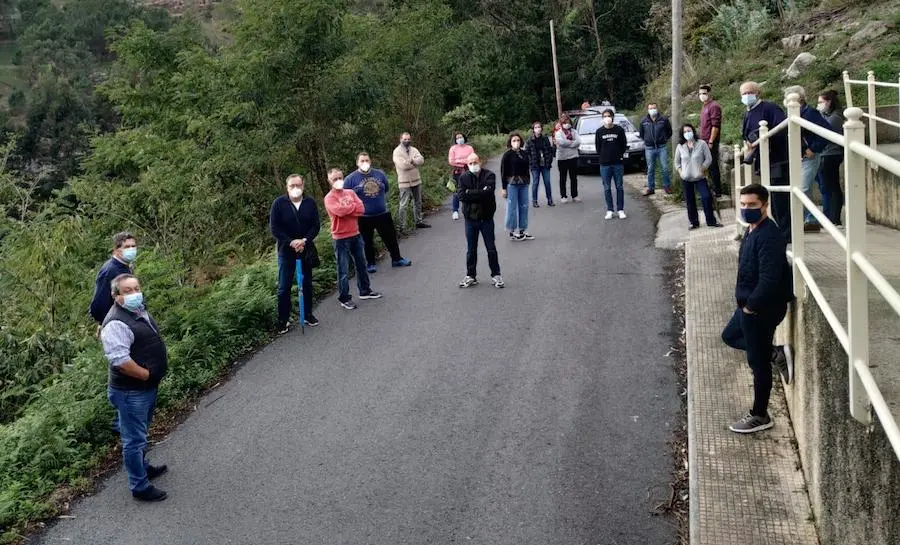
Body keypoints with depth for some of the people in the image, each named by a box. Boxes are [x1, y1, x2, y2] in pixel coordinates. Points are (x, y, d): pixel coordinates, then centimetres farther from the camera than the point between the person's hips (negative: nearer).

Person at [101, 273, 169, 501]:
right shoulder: (116, 324, -25)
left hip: (148, 387, 10)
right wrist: (147, 375, -22)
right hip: (131, 392, -10)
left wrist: (159, 368, 14)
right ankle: (139, 487, 13)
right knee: (134, 439, 3)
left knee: (141, 433, 27)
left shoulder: (140, 311, 6)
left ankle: (143, 467, 46)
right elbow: (120, 360, -31)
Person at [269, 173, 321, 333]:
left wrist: (304, 240, -17)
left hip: (306, 249, 2)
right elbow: (274, 228, -10)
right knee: (284, 287, 1)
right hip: (286, 250, -2)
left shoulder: (310, 202, -3)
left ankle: (308, 315, 26)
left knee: (307, 283, 12)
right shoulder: (279, 203, -9)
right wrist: (291, 242, -19)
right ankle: (283, 320, 10)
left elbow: (316, 225, -2)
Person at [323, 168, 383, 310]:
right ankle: (344, 298, 8)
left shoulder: (351, 193, 7)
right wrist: (353, 207, -10)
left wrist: (347, 209, -15)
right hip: (341, 238, -6)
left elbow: (361, 209, -3)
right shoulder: (329, 198, -10)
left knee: (361, 264, 18)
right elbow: (339, 211, -26)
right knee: (343, 270, 0)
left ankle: (365, 291, 33)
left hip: (356, 234, 6)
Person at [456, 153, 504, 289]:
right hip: (470, 218, 2)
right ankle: (471, 276, 21)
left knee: (491, 249, 7)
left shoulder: (489, 175, -6)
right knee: (471, 250, 11)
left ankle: (496, 275, 18)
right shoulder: (463, 177, 0)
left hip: (486, 218, -2)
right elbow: (461, 196, -13)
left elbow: (488, 192, -22)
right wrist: (479, 194, -16)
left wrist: (470, 192, -15)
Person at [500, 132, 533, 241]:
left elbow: (526, 169, 15)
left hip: (523, 184, 6)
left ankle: (523, 230, 19)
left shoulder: (523, 154, 8)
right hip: (512, 184, -6)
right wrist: (504, 188, -9)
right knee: (512, 208, 0)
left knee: (524, 207, 9)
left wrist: (527, 181, 13)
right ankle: (513, 232, 9)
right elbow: (503, 172, -7)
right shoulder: (507, 155, -7)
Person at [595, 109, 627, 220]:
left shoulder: (619, 130, 2)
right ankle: (610, 210, 9)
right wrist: (603, 157, 1)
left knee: (619, 187, 3)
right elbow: (598, 147, 9)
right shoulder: (599, 131, 4)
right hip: (604, 164, 1)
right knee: (607, 188, 3)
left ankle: (620, 210, 9)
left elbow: (624, 145, 7)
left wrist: (620, 155, -1)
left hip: (618, 163, -1)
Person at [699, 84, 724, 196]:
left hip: (711, 142, -9)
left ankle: (717, 190, -1)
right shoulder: (704, 107, 18)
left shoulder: (714, 106, -10)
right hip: (704, 141, 9)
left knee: (713, 166, -6)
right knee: (709, 166, 11)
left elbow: (715, 125, -17)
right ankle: (715, 188, 18)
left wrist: (711, 141, -20)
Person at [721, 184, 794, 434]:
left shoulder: (769, 237, -25)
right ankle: (777, 354, 23)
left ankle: (760, 417, 17)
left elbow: (769, 279, -30)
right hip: (750, 304, 10)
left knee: (758, 362, 2)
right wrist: (746, 304, 13)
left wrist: (750, 306, -20)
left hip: (762, 308, -10)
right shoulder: (752, 230, 7)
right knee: (730, 336, 27)